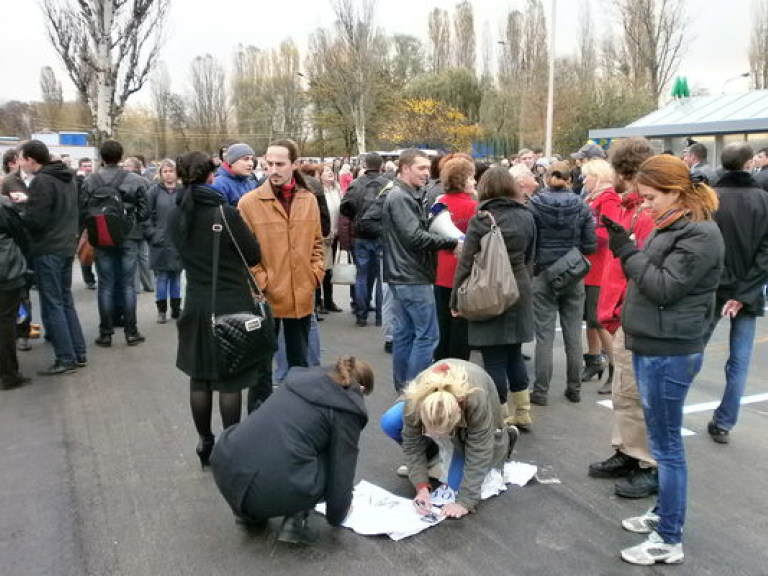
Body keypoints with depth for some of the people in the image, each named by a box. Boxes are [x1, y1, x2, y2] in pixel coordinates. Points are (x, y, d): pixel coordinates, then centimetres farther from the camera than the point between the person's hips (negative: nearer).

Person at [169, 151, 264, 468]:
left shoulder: (176, 217, 1)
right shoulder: (226, 213, -14)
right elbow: (254, 256, -6)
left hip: (196, 306, 5)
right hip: (232, 306, -5)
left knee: (199, 379, 13)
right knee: (230, 381, 3)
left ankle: (205, 444, 23)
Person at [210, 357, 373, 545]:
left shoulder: (300, 376, 20)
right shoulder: (347, 411, 3)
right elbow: (342, 471, 7)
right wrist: (336, 516, 28)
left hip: (225, 472, 6)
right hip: (275, 493, -5)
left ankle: (248, 511, 24)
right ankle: (296, 520, 7)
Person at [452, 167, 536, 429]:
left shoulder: (481, 220, -11)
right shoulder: (527, 217, 4)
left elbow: (466, 264, -11)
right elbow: (529, 259, 12)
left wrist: (456, 300, -3)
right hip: (519, 294, 6)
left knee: (494, 361, 2)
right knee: (514, 355, 18)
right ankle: (522, 414, 28)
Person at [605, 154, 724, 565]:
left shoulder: (700, 234, -16)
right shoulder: (672, 228, 14)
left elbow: (664, 287, -21)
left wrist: (626, 250, -17)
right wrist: (624, 246, 5)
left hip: (670, 353, -10)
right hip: (652, 347, 10)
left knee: (666, 445, -2)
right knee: (662, 440, 19)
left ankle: (670, 540, 9)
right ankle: (664, 512, 33)